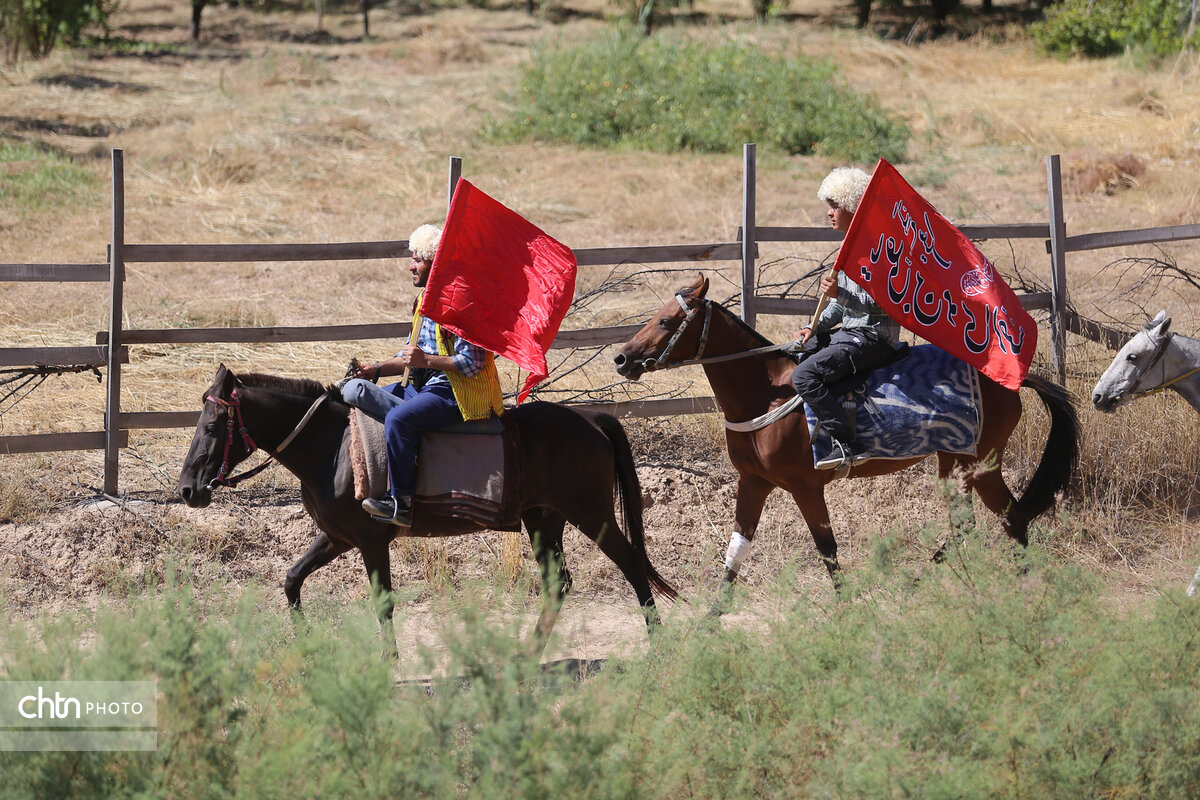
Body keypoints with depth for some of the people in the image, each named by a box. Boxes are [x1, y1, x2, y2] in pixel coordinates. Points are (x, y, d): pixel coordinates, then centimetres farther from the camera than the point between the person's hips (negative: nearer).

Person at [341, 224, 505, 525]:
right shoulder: (425, 301, 17)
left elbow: (471, 363, -18)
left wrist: (427, 360, -25)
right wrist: (378, 369, 7)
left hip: (450, 395, -10)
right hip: (419, 387, 10)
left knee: (398, 419, -34)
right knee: (354, 390, -5)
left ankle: (401, 503, -29)